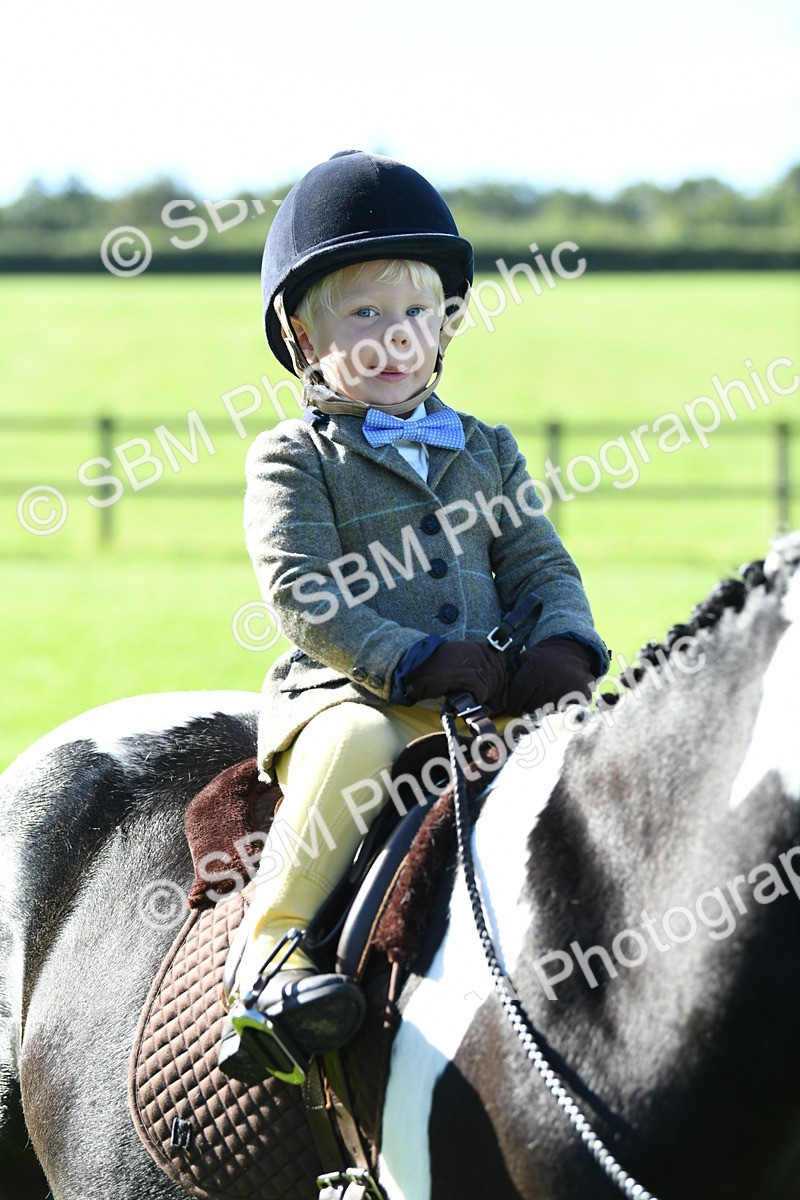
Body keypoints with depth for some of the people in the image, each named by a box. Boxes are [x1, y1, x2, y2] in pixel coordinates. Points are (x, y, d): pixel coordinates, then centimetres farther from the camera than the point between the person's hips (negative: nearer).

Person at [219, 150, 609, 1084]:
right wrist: (410, 659, -20)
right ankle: (270, 945, -34)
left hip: (491, 698, 4)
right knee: (355, 743, -38)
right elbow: (303, 595, -7)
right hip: (341, 690, -4)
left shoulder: (484, 450, 22)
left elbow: (540, 564, 16)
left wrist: (563, 646, -8)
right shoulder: (293, 460, 5)